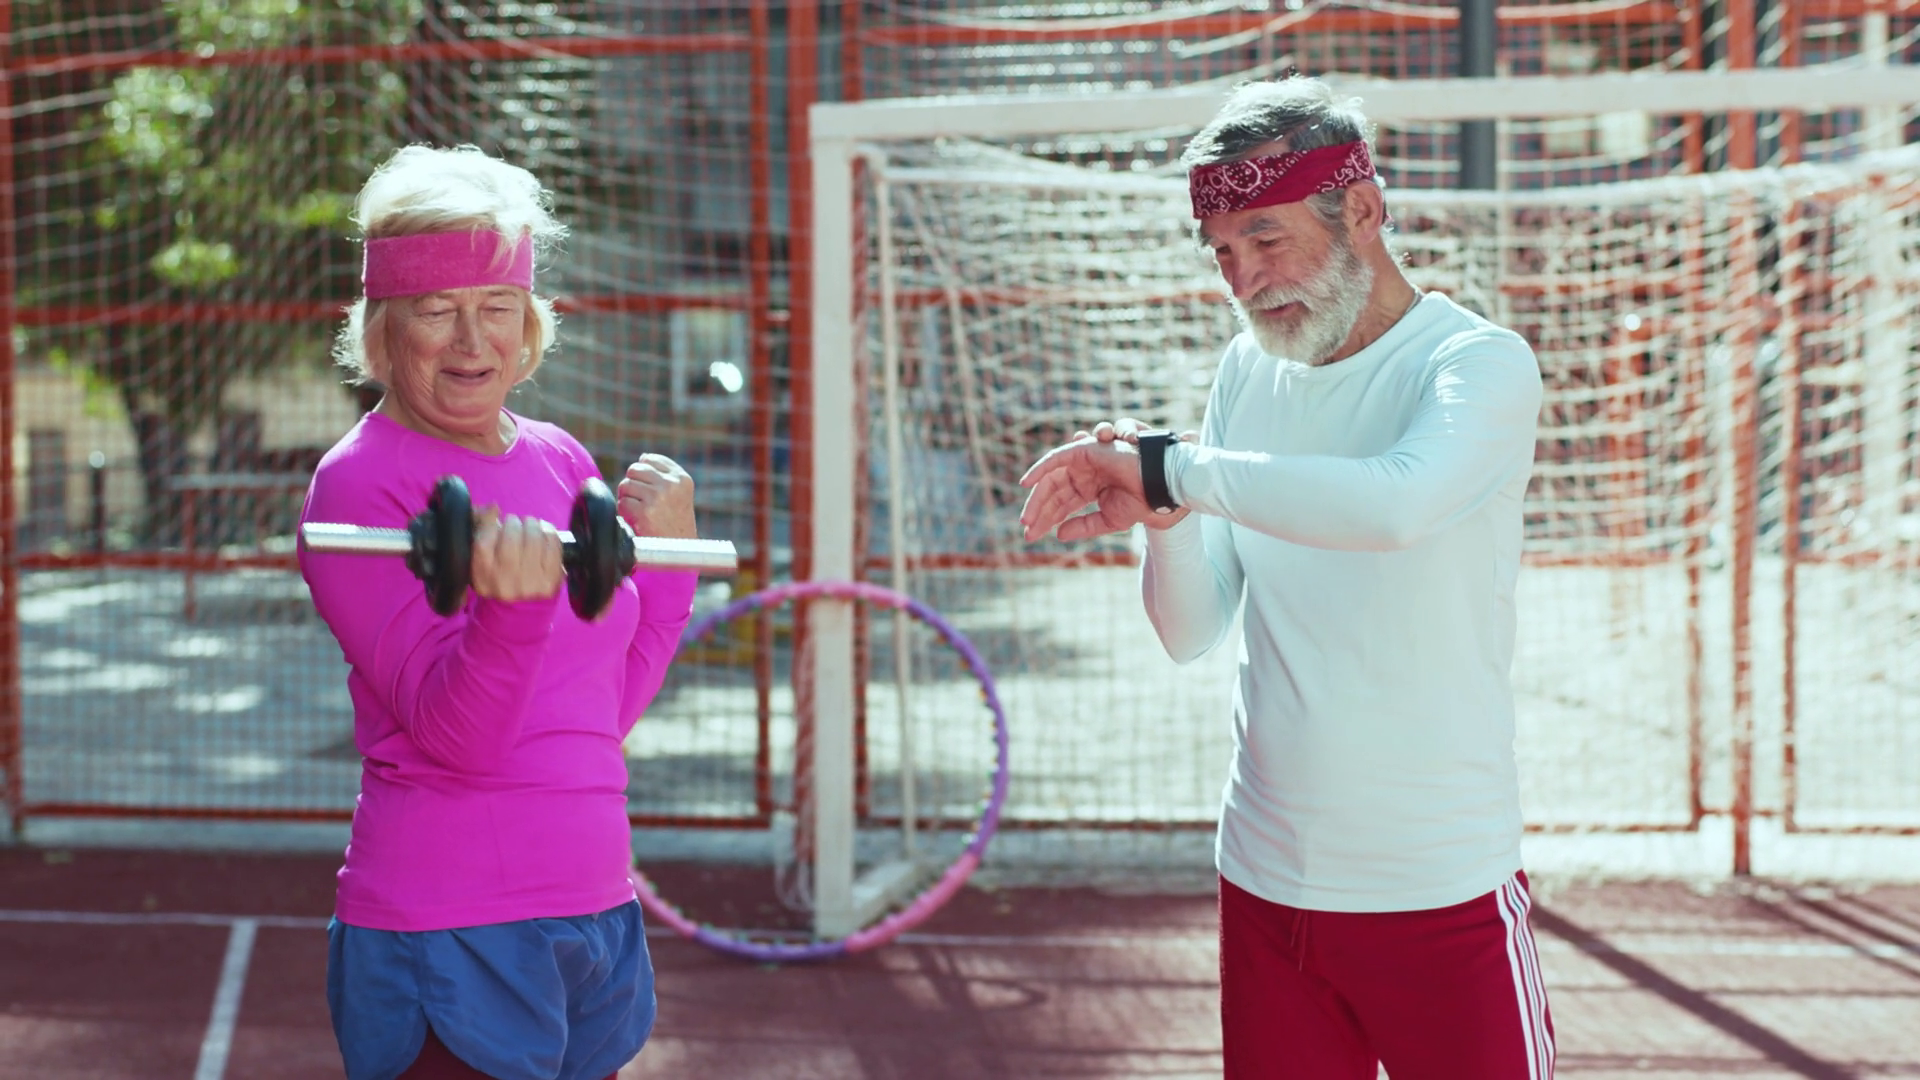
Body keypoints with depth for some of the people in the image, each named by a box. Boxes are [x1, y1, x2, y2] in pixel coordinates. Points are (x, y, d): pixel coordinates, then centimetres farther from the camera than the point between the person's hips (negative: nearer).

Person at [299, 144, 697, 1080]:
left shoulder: (562, 461, 8)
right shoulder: (359, 482, -10)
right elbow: (453, 733, -18)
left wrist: (665, 555, 3)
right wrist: (516, 607, -34)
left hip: (596, 912, 7)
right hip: (448, 934, -7)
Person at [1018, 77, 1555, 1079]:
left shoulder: (1479, 362, -10)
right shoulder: (1249, 370, 8)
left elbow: (1397, 501, -33)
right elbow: (1189, 635, 6)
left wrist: (1168, 465, -26)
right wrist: (1164, 515, -14)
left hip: (1439, 893, -5)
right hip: (1265, 884, 5)